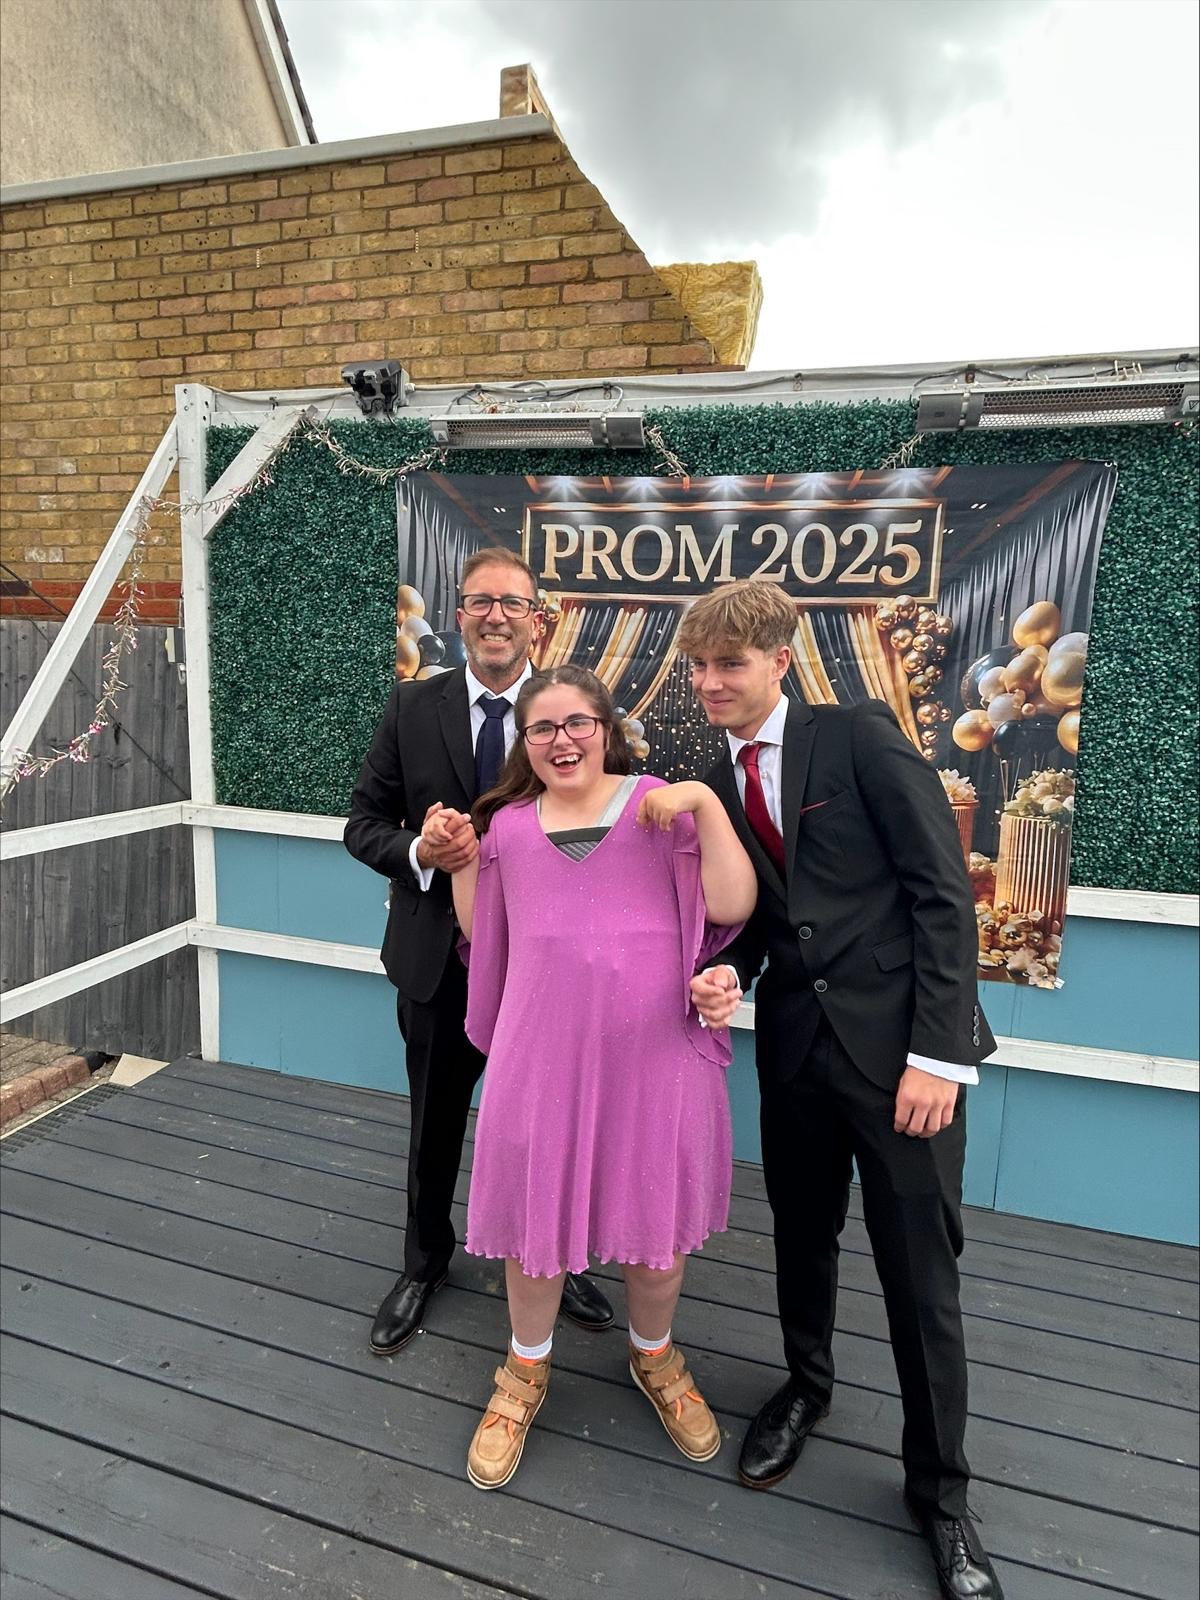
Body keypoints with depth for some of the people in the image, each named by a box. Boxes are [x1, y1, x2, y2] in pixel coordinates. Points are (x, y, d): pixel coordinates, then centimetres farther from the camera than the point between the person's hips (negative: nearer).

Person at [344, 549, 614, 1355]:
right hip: (439, 957, 1)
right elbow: (365, 821, 0)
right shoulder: (412, 707, -3)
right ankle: (425, 1263, 47)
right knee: (435, 1124, 20)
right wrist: (418, 852, -21)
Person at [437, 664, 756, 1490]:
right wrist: (460, 860, 3)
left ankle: (655, 1357, 45)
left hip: (653, 1043, -1)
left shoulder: (662, 804, -1)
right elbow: (480, 935, 15)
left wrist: (707, 803, -17)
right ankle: (526, 1371, 42)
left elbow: (732, 908, -9)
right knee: (535, 1208, 14)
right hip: (543, 1044, 2)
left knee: (656, 1209, 15)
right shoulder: (507, 823, 8)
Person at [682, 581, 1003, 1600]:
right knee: (801, 1234, 20)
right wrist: (723, 976, -11)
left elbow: (945, 893, -12)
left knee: (920, 1272, 5)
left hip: (900, 1040, -4)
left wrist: (937, 1050, -16)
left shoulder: (862, 738, -9)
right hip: (796, 1039, 5)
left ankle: (940, 1489, 31)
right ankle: (807, 1387, 49)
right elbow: (745, 921, 11)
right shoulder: (717, 788, 7)